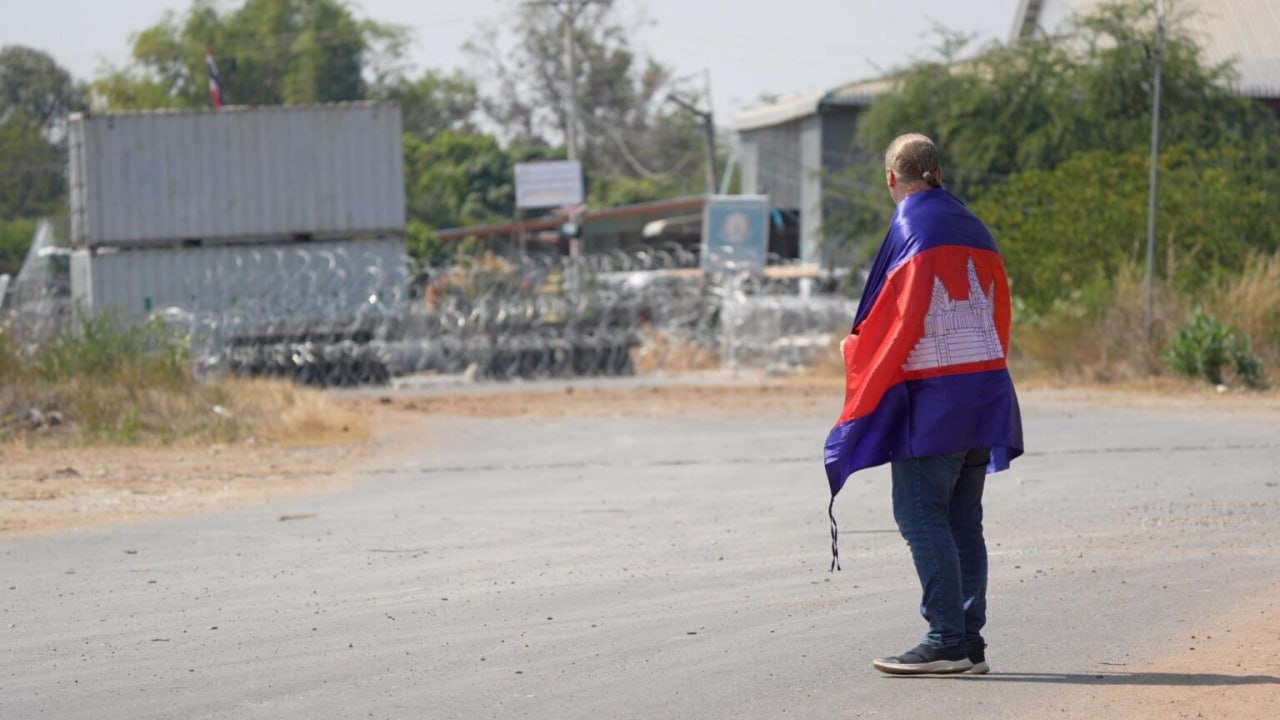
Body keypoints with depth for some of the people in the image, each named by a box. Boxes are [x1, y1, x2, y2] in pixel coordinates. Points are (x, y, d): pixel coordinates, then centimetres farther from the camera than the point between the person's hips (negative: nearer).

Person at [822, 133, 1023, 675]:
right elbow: (999, 311, 17)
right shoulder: (971, 228, 15)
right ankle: (970, 641, 7)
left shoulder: (909, 227, -8)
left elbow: (898, 315, -12)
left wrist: (855, 349, 5)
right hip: (986, 385, 8)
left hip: (932, 392, -8)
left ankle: (947, 640, -13)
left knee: (920, 515, -6)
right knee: (963, 520, 9)